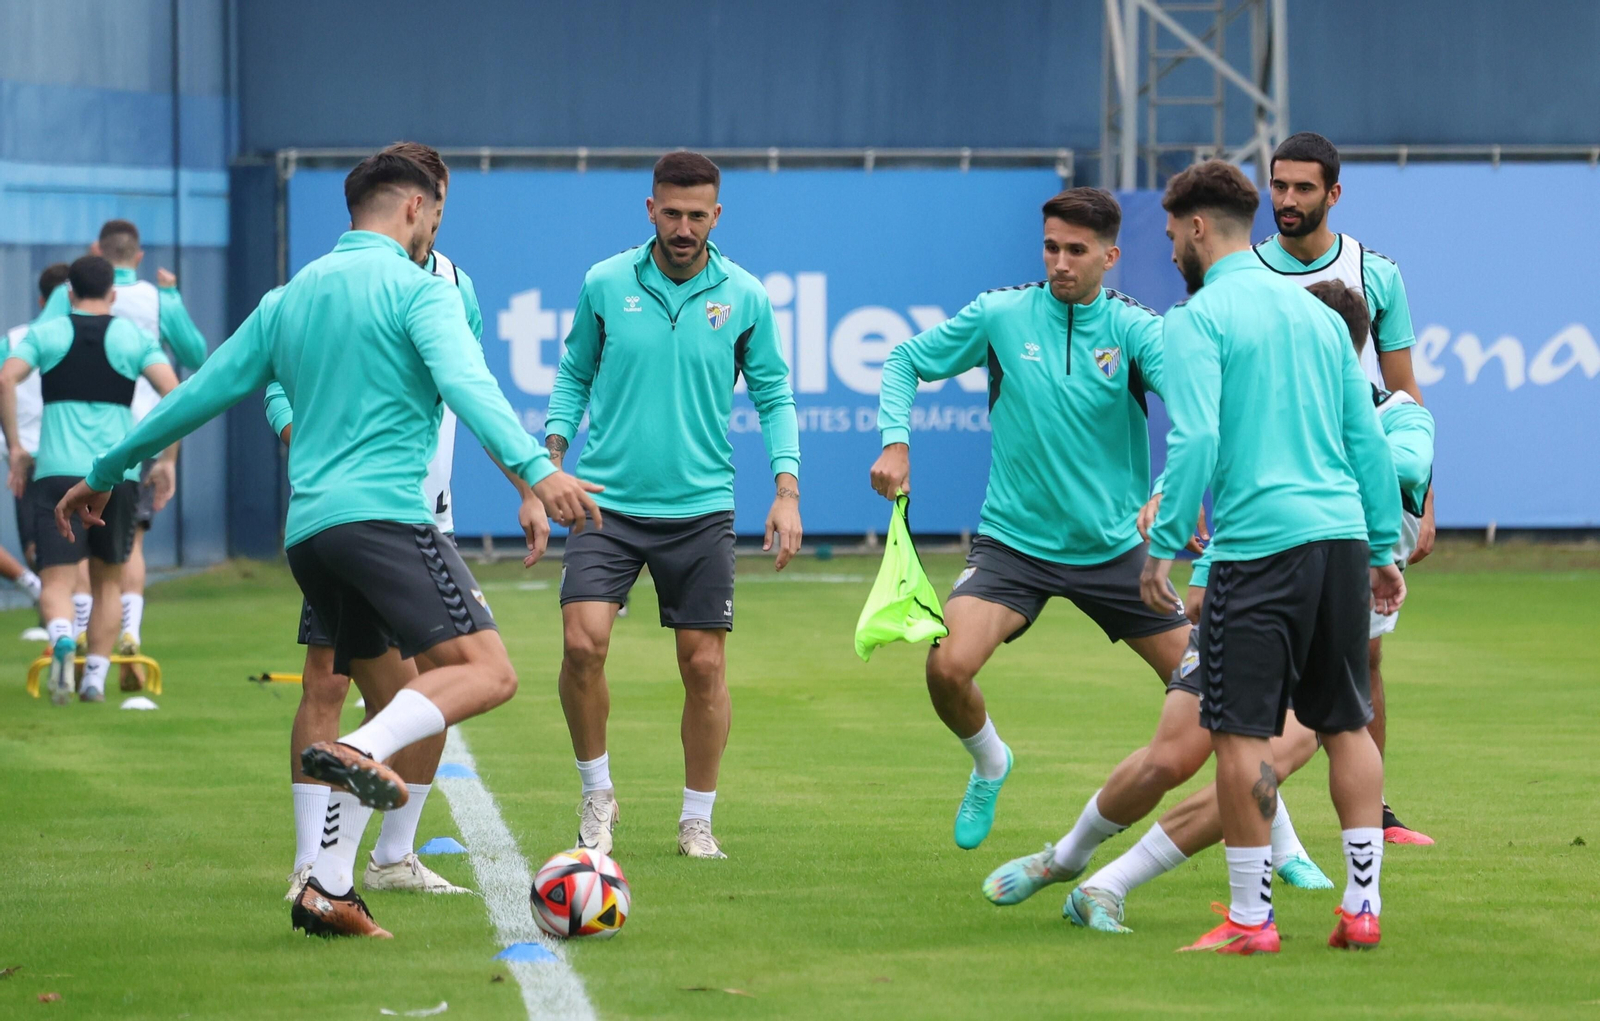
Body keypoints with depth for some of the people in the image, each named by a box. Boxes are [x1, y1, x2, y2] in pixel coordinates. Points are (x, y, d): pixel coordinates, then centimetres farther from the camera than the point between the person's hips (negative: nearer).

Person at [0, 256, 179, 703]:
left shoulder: (45, 334, 8)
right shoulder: (134, 338, 8)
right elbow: (174, 393, -4)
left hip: (57, 470, -1)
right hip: (117, 475, 1)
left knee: (56, 579, -3)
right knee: (108, 581, 17)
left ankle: (62, 638, -34)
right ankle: (95, 678, 13)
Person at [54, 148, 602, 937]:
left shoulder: (289, 299, 21)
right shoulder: (415, 287, 1)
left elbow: (202, 392, 25)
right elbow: (465, 384, -17)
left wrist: (105, 472, 35)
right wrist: (535, 468, -29)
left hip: (308, 530, 8)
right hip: (385, 511, -8)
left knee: (398, 701, 14)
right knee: (486, 671, -14)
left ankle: (330, 890, 5)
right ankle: (357, 752, -35)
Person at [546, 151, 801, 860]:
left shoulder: (744, 298, 0)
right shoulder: (604, 285, 1)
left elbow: (773, 396, 7)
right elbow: (575, 375, 13)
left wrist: (787, 491, -3)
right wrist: (553, 456, 2)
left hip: (700, 509, 0)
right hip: (607, 502, 0)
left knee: (704, 666, 1)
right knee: (583, 643, -15)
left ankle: (697, 820, 17)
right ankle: (597, 793, 7)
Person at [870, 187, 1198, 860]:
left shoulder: (1134, 329, -7)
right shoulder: (999, 316, -4)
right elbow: (905, 362, 9)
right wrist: (894, 443, -8)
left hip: (1115, 547, 1)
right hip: (1013, 543, 0)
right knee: (949, 666, -24)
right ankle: (988, 764, 10)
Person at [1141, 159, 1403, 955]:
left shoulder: (1200, 317, -4)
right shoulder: (1316, 311, 16)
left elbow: (1195, 442, -15)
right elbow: (1367, 437, 16)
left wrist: (1163, 547, -11)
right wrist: (1384, 549, 20)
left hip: (1259, 545, -6)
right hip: (1341, 533, 7)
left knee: (1240, 731, -2)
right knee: (1346, 724, 12)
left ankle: (1251, 917, -3)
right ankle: (1363, 904, 9)